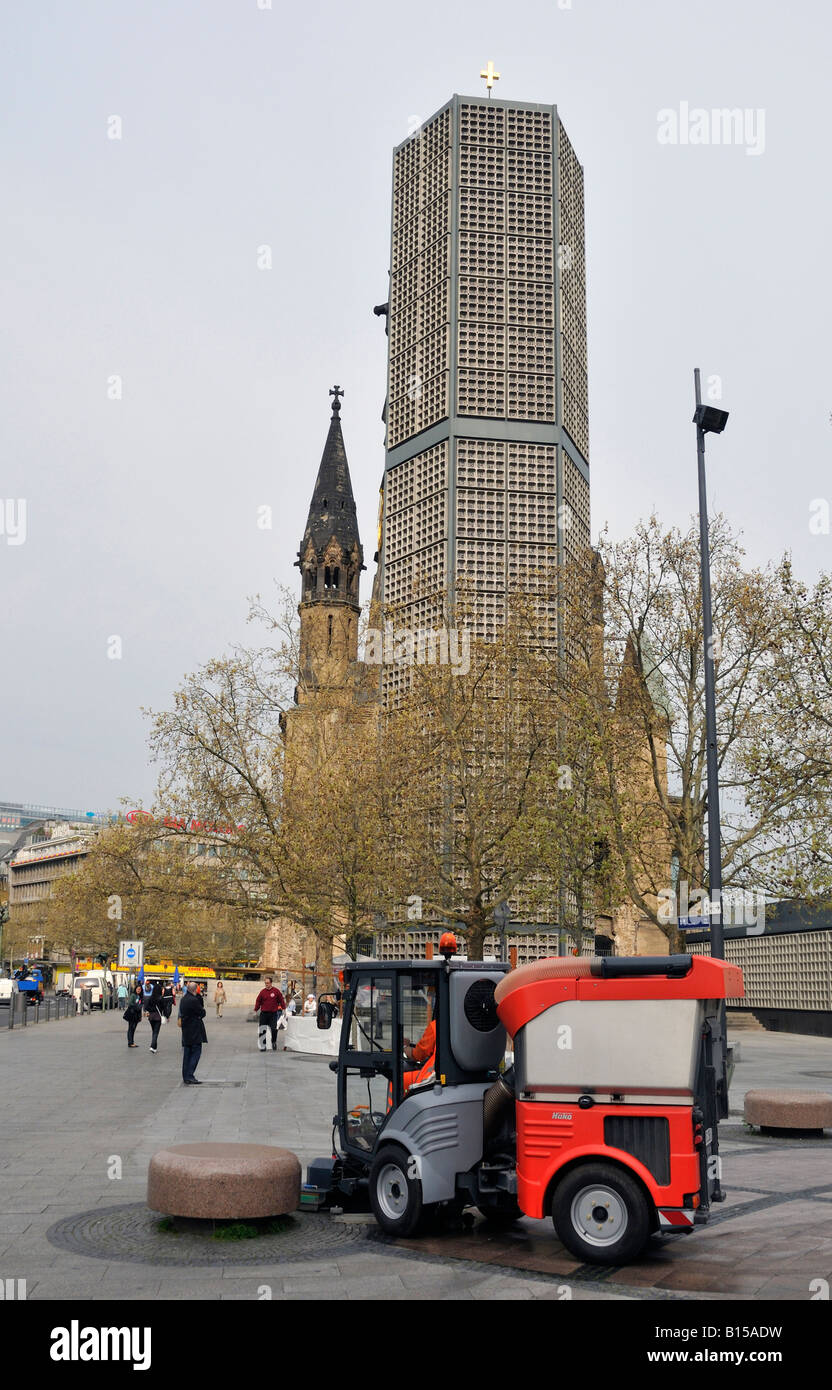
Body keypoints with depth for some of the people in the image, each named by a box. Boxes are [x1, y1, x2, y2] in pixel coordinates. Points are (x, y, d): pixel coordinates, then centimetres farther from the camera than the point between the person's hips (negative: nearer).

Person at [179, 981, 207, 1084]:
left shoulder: (184, 999, 10)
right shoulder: (193, 1000, -19)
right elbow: (202, 1013, -12)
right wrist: (203, 1010, 8)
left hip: (186, 1031, 9)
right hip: (195, 1031, -9)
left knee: (187, 1053, 12)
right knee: (196, 1052, -4)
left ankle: (185, 1077, 16)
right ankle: (189, 1076, -9)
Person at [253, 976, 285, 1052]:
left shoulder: (276, 991, 0)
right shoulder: (262, 992, 4)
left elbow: (281, 1000, 6)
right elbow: (258, 1001, 8)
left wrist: (284, 1008, 3)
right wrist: (255, 1010, 3)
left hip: (273, 1013, -2)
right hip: (264, 1013, 2)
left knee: (274, 1029, -10)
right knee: (262, 1030, -1)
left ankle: (274, 1042, 14)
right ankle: (263, 1046, 9)